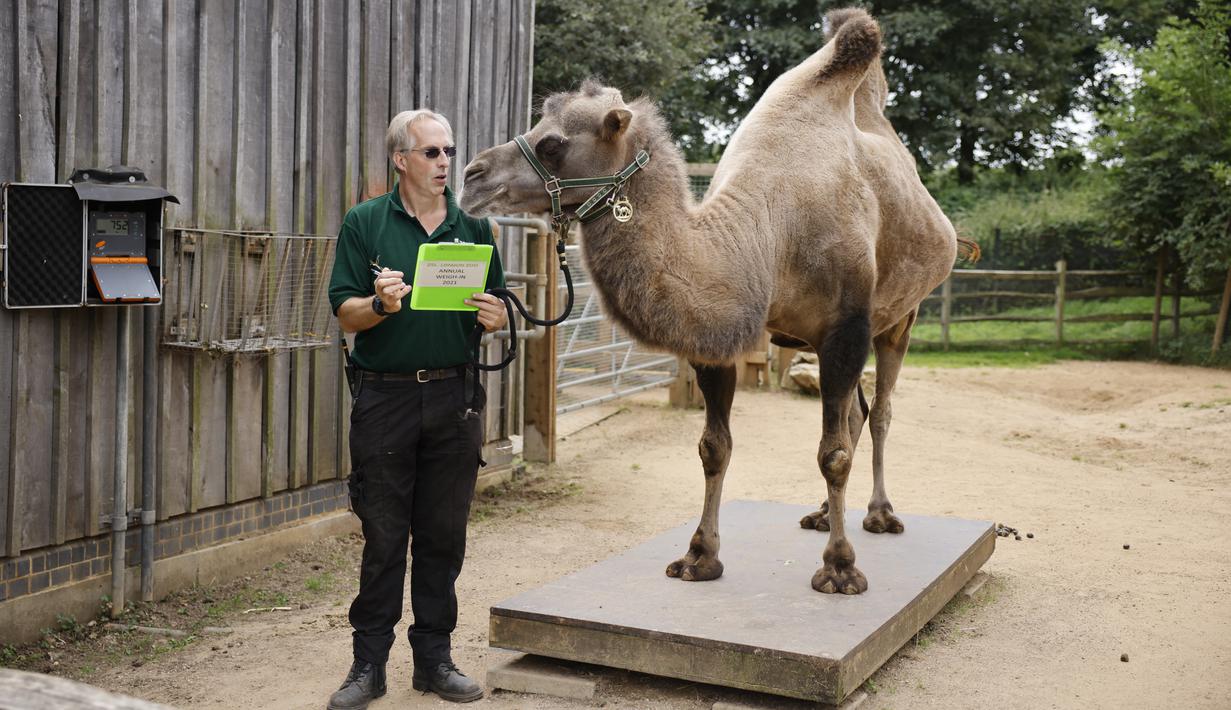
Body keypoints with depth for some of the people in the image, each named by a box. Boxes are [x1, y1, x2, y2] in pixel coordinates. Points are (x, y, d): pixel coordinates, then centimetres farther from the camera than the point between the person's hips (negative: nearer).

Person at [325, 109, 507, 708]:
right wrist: (382, 303, -22)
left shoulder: (474, 227, 10)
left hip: (454, 396, 3)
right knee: (383, 536, 2)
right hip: (385, 396, -2)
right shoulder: (364, 224, 2)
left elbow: (497, 310, 14)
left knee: (444, 534, 7)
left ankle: (434, 658, 19)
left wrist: (494, 316, -9)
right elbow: (346, 314, -2)